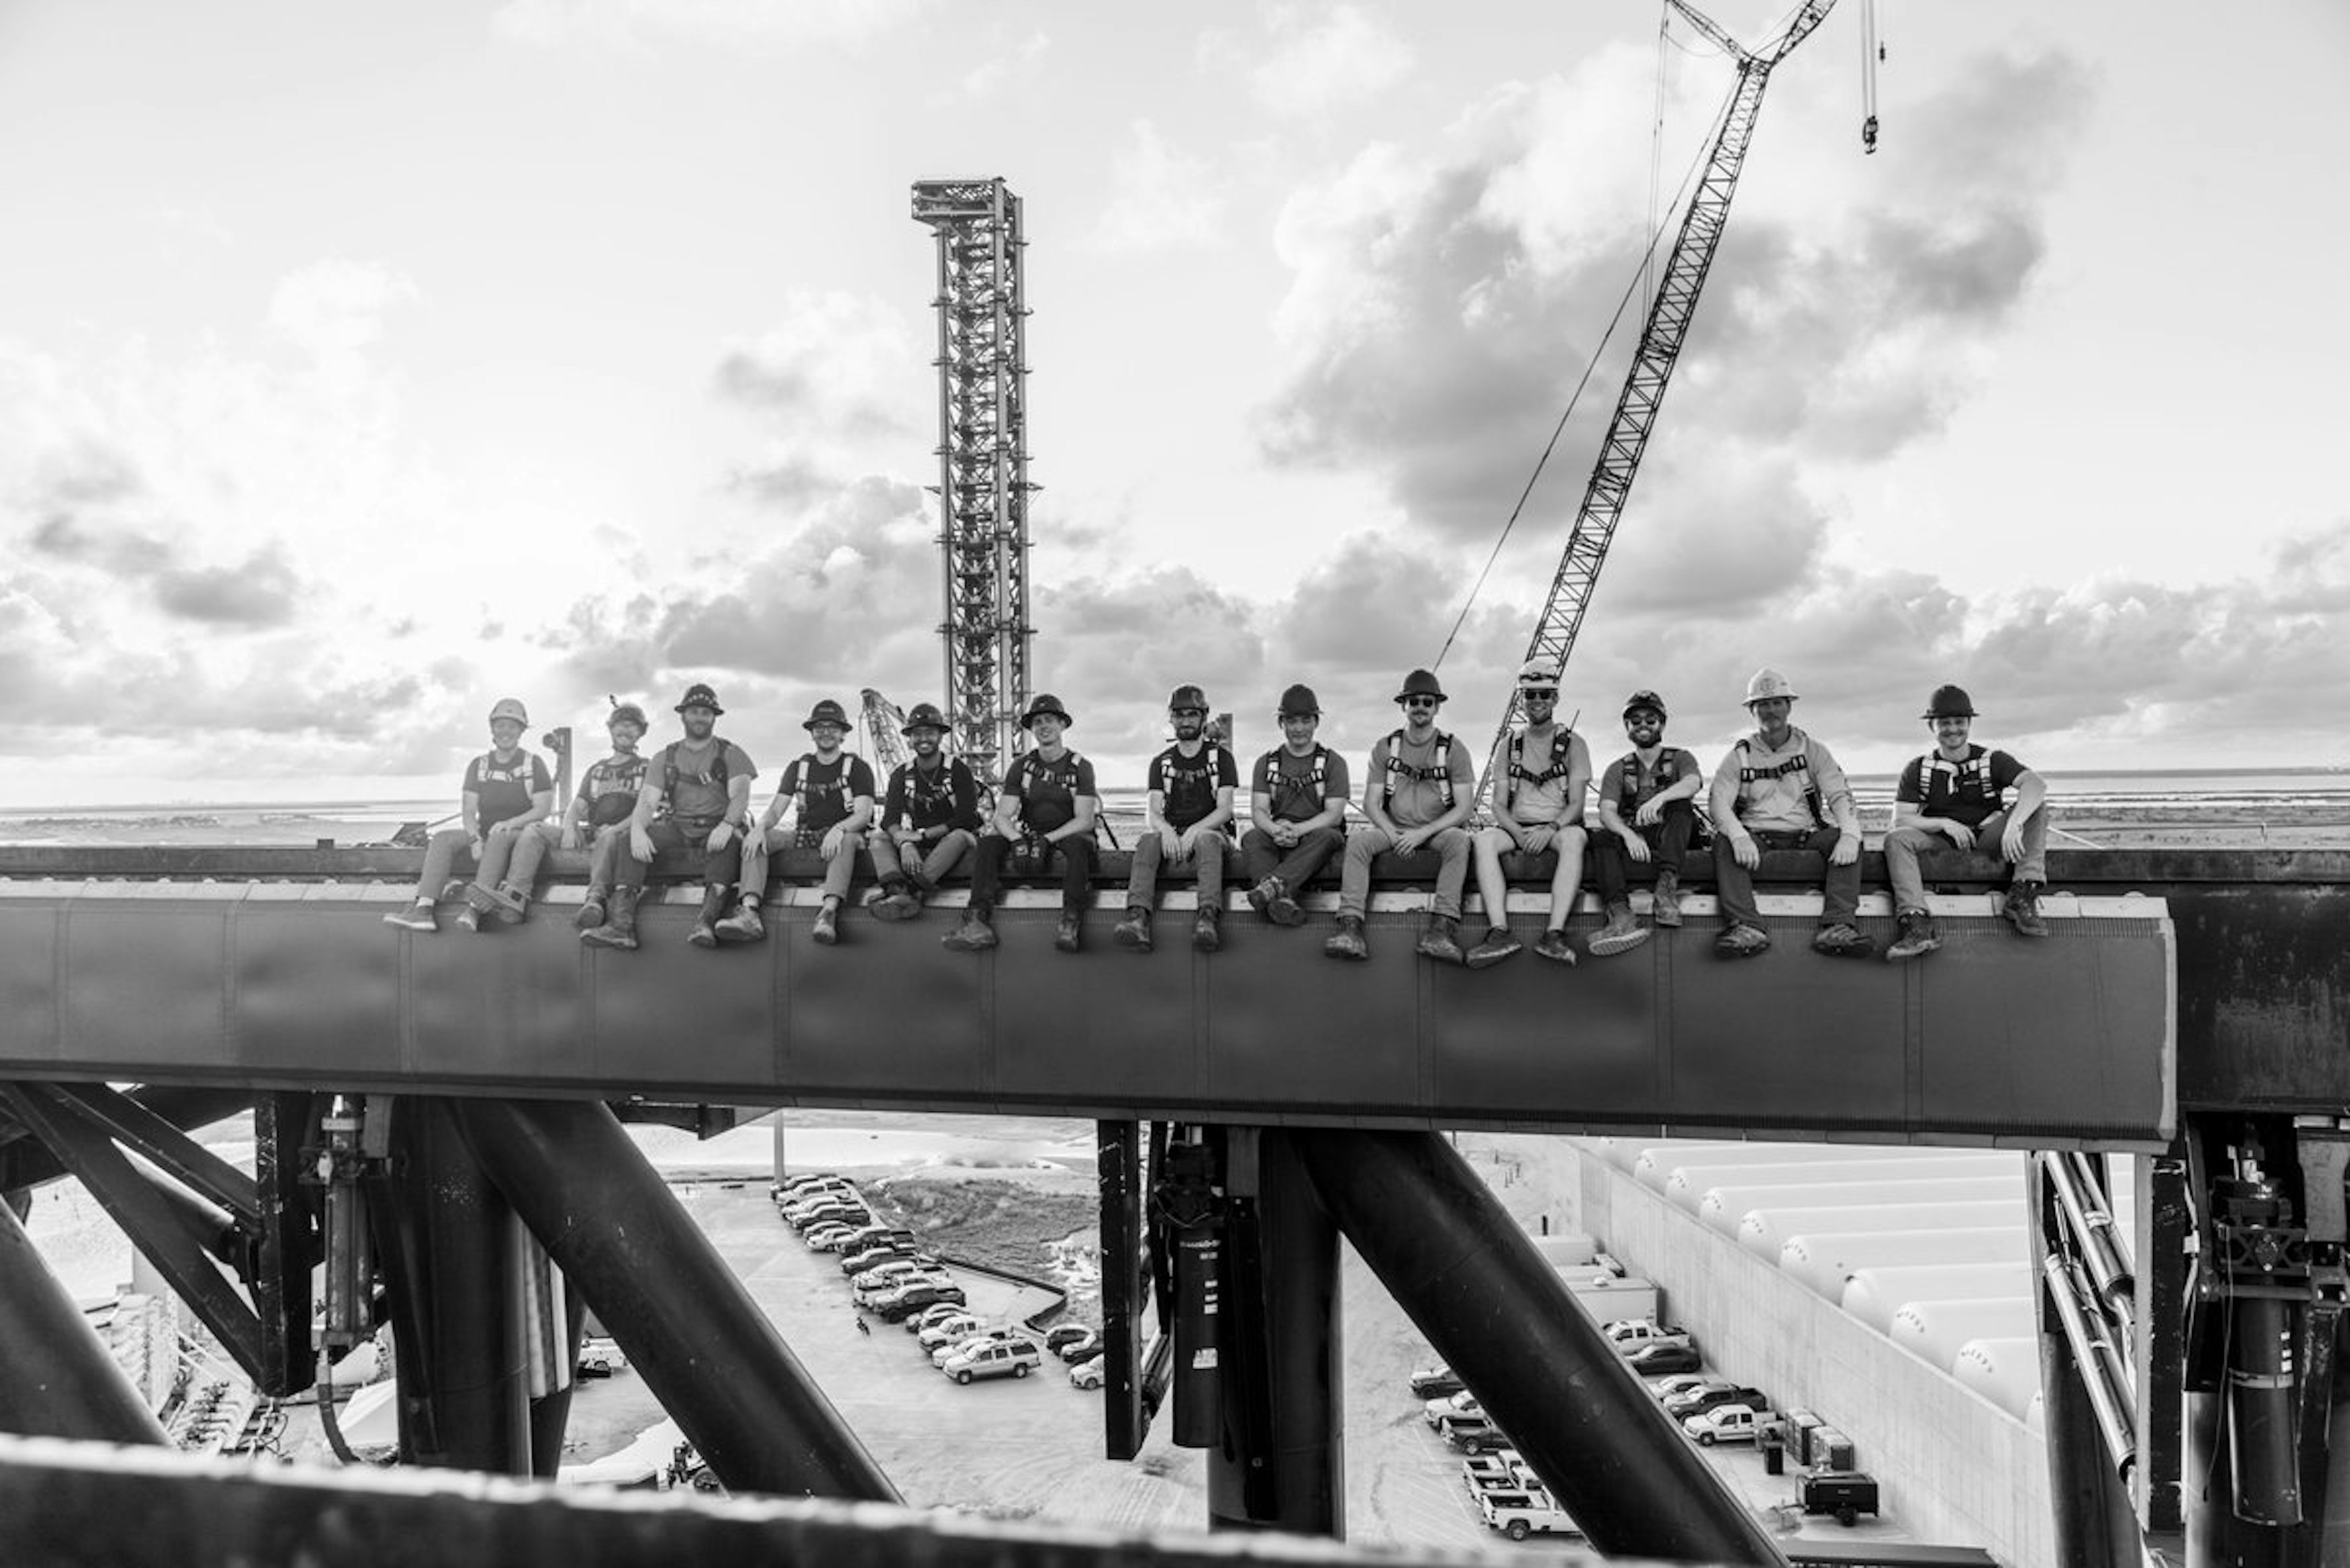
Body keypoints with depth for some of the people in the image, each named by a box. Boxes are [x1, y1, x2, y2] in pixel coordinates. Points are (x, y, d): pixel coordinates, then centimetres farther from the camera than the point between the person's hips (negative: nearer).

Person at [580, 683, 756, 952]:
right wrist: (638, 828, -20)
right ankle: (621, 924, -34)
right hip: (677, 826, 3)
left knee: (725, 841, -38)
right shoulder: (664, 758, 15)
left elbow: (740, 796, -7)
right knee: (628, 838, -23)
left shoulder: (731, 754, 8)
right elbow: (647, 800, 4)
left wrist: (727, 825, -29)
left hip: (716, 827, -3)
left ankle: (707, 921, -51)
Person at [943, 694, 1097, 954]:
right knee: (990, 839, -23)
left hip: (1067, 835, -3)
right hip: (1029, 834, 3)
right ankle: (978, 921, -37)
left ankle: (1071, 923, -47)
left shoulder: (1080, 767, -2)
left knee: (1078, 844, -37)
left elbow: (1084, 821, -11)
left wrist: (1047, 840, -25)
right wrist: (1019, 841, -24)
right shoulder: (1021, 765, 5)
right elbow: (1002, 816, -3)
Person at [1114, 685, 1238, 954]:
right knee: (1149, 838, -31)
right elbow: (1152, 811, 3)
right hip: (1171, 835, 2)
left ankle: (1208, 917, -54)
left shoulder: (1221, 758, 9)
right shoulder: (1161, 763, 16)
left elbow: (1225, 809, -2)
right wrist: (1166, 830, -21)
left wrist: (1194, 831, -20)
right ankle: (1137, 918, -50)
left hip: (1208, 830, -2)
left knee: (1206, 839, -37)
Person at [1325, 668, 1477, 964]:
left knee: (1458, 839, -35)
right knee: (1358, 839, -28)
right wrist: (1393, 834, -14)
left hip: (1437, 831, -1)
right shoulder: (1385, 749, 8)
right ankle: (1350, 926, -39)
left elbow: (1465, 808, -5)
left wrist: (1422, 833, -17)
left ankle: (1442, 927, -42)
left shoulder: (1453, 751, 2)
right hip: (1394, 829, 2)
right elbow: (1371, 804, 4)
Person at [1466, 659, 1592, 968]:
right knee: (1483, 839, -30)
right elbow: (1499, 805, 9)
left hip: (1559, 828, -2)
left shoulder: (1573, 744, 8)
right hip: (1517, 829, 2)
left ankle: (1554, 934, -44)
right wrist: (1518, 833, -13)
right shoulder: (1511, 745, 15)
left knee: (1574, 837, -37)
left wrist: (1550, 829, -21)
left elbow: (1576, 804, -1)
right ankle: (1499, 932, -40)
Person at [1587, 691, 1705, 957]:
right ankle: (1620, 916, -51)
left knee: (1680, 803, -29)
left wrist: (1660, 798, -36)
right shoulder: (1618, 770, 16)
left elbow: (1693, 783, -13)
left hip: (1673, 838, -1)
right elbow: (1607, 812, -2)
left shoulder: (1680, 759, 13)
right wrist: (1629, 834, -26)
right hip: (1631, 837, 1)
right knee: (1601, 838, -30)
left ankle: (1667, 885, -41)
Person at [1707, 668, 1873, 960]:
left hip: (1806, 836, 1)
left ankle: (1836, 927, -36)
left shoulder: (1812, 751, 12)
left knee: (1847, 841, -26)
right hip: (1757, 836, -1)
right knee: (1724, 842, -31)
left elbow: (1840, 796, 0)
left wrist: (1850, 835, -23)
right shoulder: (1740, 756, 9)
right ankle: (1747, 928, -42)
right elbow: (1720, 802, -6)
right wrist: (1739, 836, -29)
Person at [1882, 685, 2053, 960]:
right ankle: (1919, 925, -42)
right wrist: (1944, 824, -22)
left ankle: (2021, 898, -29)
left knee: (2037, 807, -20)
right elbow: (1901, 820, -4)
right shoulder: (1918, 770, 5)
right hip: (1939, 841, 0)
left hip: (1987, 837, 0)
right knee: (1897, 839, -29)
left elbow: (2036, 784, -17)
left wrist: (2013, 824, -37)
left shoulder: (1993, 761, 3)